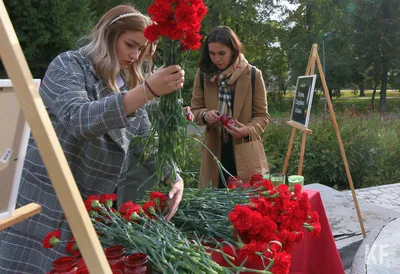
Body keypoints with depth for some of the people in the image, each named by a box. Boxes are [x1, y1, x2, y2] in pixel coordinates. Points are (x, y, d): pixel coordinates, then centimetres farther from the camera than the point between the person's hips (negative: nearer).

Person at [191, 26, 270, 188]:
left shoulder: (253, 75, -8)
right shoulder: (203, 74, -1)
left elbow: (262, 115, -4)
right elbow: (195, 109, 5)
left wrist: (248, 130, -23)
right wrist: (205, 115, -17)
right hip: (214, 152, 2)